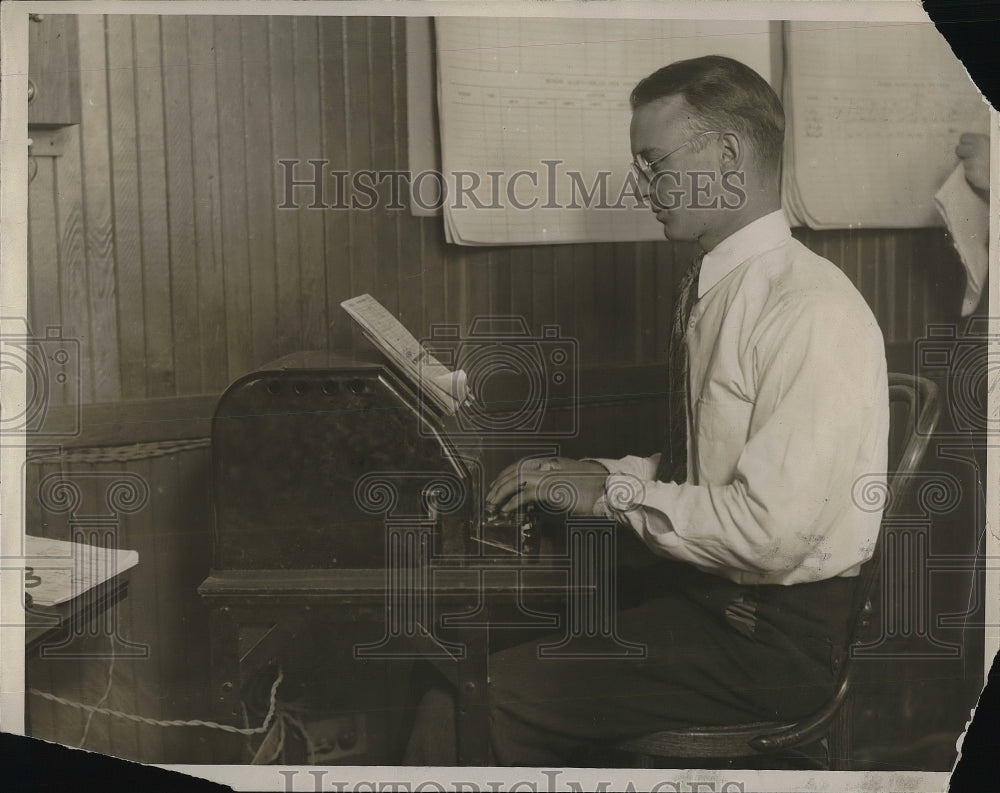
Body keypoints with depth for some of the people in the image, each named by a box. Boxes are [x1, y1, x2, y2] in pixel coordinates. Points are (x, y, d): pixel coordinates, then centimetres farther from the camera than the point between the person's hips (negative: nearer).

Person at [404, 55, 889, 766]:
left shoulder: (810, 310, -20)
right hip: (699, 585, 9)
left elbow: (772, 533, -25)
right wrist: (588, 473, 1)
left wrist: (614, 491, -16)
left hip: (774, 640, -9)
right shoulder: (711, 286, 9)